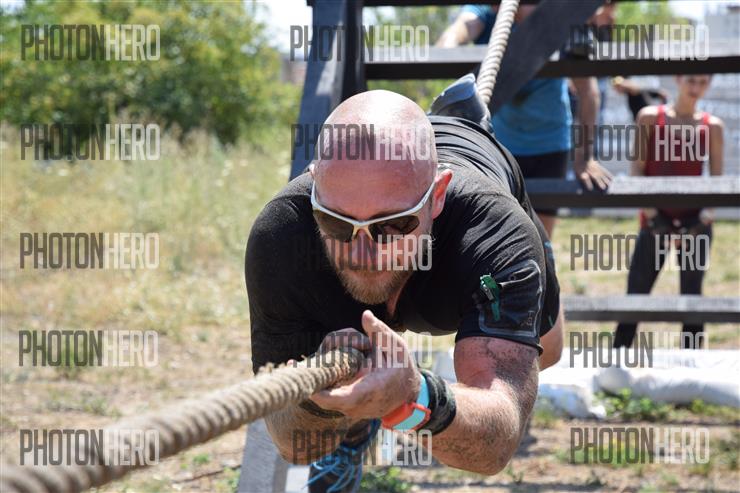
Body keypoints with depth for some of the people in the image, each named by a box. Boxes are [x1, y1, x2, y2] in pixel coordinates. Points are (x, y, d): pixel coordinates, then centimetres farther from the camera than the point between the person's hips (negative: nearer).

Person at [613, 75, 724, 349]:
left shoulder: (711, 126, 6)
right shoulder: (650, 117, 2)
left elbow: (717, 179, 5)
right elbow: (637, 169, 0)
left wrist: (706, 214, -11)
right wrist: (650, 212, -10)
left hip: (695, 221, 1)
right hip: (656, 220, -1)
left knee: (692, 294, 2)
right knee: (636, 293, -4)